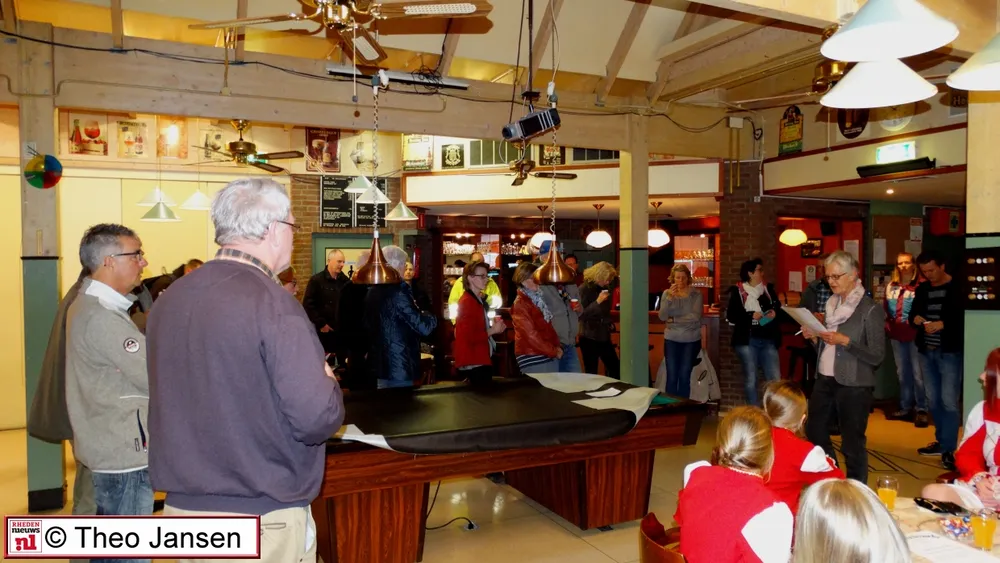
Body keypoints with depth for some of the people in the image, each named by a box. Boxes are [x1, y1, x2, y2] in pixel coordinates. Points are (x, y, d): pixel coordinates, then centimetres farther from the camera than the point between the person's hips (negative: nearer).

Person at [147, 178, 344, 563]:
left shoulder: (168, 300, 3)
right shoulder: (273, 304, -20)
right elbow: (317, 419, -24)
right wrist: (327, 380, -3)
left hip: (182, 507, 7)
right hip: (263, 519, -6)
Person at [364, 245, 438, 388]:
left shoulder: (373, 291, 8)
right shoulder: (397, 292, -19)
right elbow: (424, 327, -22)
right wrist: (431, 318, 0)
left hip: (380, 363, 9)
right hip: (399, 367, -9)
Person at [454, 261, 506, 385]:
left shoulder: (478, 300, 15)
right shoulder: (467, 302, -17)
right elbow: (470, 337, -23)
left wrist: (494, 327, 9)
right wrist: (492, 330, -13)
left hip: (481, 360, 10)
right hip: (473, 363, -10)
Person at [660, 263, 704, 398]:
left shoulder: (696, 294, -3)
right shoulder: (667, 293, 2)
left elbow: (696, 316, -15)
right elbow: (662, 317, -8)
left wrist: (673, 320, -10)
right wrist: (670, 297, -19)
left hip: (691, 340, -1)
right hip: (671, 340, 1)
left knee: (685, 377, 3)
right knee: (672, 377, 0)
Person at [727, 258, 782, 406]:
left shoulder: (768, 288, 9)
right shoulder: (737, 291, -1)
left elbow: (778, 308, 16)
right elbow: (731, 315, -5)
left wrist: (774, 313, -5)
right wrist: (751, 315, -15)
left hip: (768, 339, 3)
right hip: (747, 340, -3)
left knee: (775, 378, -1)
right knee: (750, 379, 5)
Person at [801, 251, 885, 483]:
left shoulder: (870, 309, -11)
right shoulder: (832, 304, 11)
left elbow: (877, 356, -14)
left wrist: (845, 341, -22)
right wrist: (815, 338, -1)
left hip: (854, 385, -8)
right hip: (824, 380, 8)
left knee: (852, 444, 1)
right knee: (815, 433, 17)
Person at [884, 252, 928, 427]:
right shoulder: (891, 286, 11)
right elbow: (886, 310, 18)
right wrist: (888, 326, 10)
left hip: (914, 335, -6)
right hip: (896, 335, 6)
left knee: (918, 373, -3)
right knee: (902, 373, 14)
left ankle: (921, 410, 7)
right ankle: (905, 408, 23)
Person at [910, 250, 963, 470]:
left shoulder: (957, 288, -6)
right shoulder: (922, 289, 11)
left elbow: (965, 318, -12)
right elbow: (913, 314, 15)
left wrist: (942, 324, -26)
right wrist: (915, 318, -7)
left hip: (950, 351, -6)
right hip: (926, 351, 6)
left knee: (949, 401, -6)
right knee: (933, 400, 12)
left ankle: (948, 449, -1)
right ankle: (941, 441, 25)